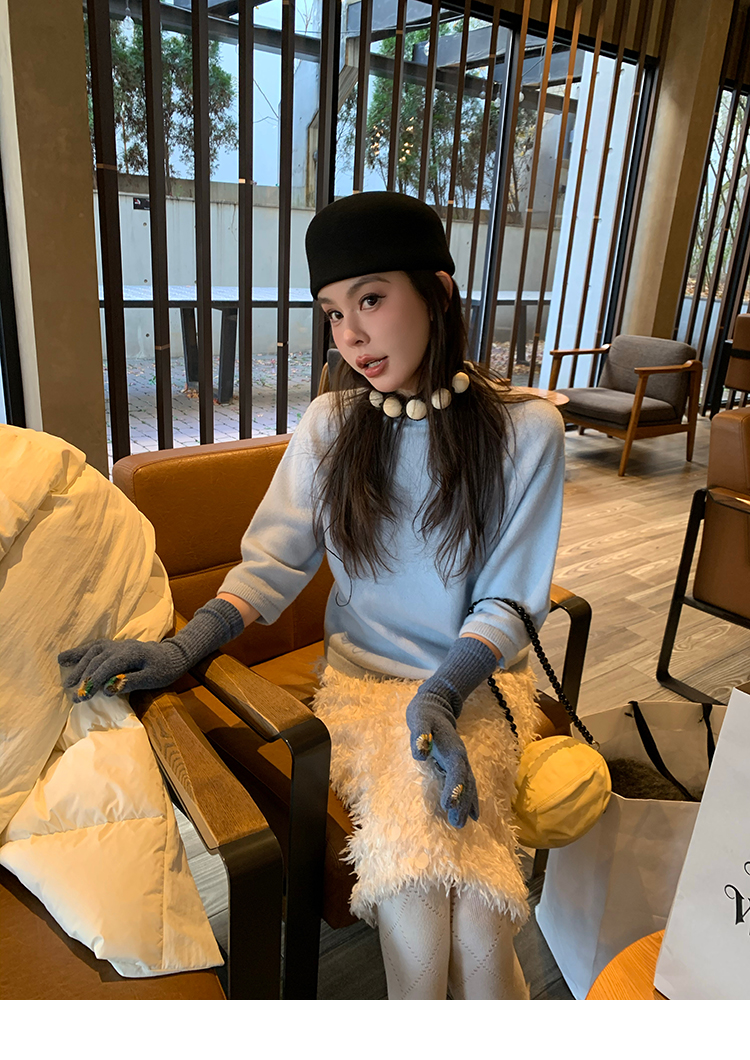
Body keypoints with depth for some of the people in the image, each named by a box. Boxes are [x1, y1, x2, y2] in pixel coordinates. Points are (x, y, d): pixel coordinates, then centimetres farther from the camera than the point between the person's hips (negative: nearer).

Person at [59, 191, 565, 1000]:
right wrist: (184, 647, -17)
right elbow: (273, 563, -1)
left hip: (477, 678, -1)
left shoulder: (524, 430, -7)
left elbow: (507, 604, -6)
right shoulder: (331, 426, 0)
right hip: (362, 674, 1)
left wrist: (443, 692, -23)